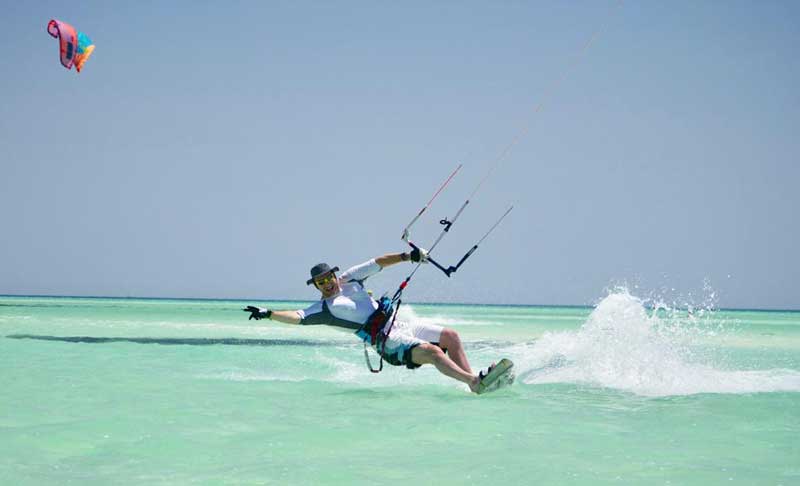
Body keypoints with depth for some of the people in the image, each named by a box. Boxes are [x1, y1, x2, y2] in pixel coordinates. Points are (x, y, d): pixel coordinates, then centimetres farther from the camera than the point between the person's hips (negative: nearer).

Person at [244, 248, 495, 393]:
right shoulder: (324, 308, -2)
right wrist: (268, 314, -27)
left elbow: (379, 262, 13)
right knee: (432, 352, -27)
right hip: (388, 342, -8)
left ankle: (472, 380, 1)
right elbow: (297, 317, -14)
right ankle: (475, 381, -35)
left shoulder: (350, 279, 13)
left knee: (450, 336, 3)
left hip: (399, 326, 8)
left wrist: (408, 256, 1)